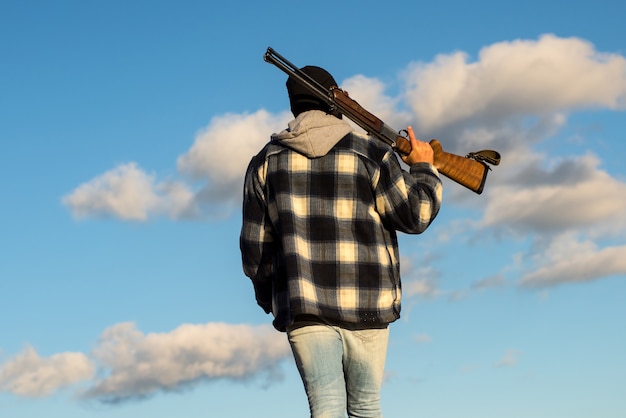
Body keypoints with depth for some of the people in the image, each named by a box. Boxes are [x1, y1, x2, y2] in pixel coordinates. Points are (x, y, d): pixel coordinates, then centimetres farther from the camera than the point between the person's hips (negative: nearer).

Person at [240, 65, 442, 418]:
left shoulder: (267, 163, 7)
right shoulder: (370, 154, 0)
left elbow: (255, 245, 8)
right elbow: (414, 215, 0)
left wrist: (268, 296, 22)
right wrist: (423, 168, 17)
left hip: (304, 307, 0)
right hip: (365, 305, 0)